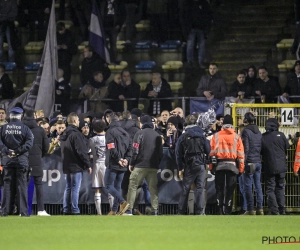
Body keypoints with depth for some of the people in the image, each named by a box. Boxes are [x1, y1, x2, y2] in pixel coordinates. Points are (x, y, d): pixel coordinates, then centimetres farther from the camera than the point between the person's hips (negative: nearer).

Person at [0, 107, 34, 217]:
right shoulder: (24, 128, -1)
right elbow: (29, 141, -12)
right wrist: (18, 151, -12)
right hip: (21, 160, -1)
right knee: (22, 185, 1)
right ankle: (23, 211, -2)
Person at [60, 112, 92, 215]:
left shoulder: (64, 135, 12)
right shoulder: (75, 134, -16)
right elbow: (82, 151, -18)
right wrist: (88, 165, -12)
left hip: (66, 166, 8)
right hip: (76, 166, -8)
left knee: (68, 188, 13)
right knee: (75, 188, -6)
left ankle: (66, 210, 13)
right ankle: (75, 210, -7)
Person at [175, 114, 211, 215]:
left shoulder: (183, 137, -1)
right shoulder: (202, 136, 1)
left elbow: (178, 154, 0)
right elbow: (208, 151, 2)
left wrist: (180, 169, 5)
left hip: (188, 166, 0)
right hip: (201, 165, 0)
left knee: (185, 189, 8)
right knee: (200, 188, -1)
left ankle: (181, 211, 11)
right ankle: (200, 211, -8)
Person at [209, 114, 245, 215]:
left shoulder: (216, 136, 2)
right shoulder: (236, 137, 3)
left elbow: (212, 152, 1)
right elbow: (240, 154, 2)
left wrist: (211, 167, 6)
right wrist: (241, 169, 7)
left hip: (219, 165, 0)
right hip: (232, 165, 0)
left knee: (219, 189, 7)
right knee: (230, 190, 3)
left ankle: (220, 211, 2)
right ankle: (228, 211, 1)